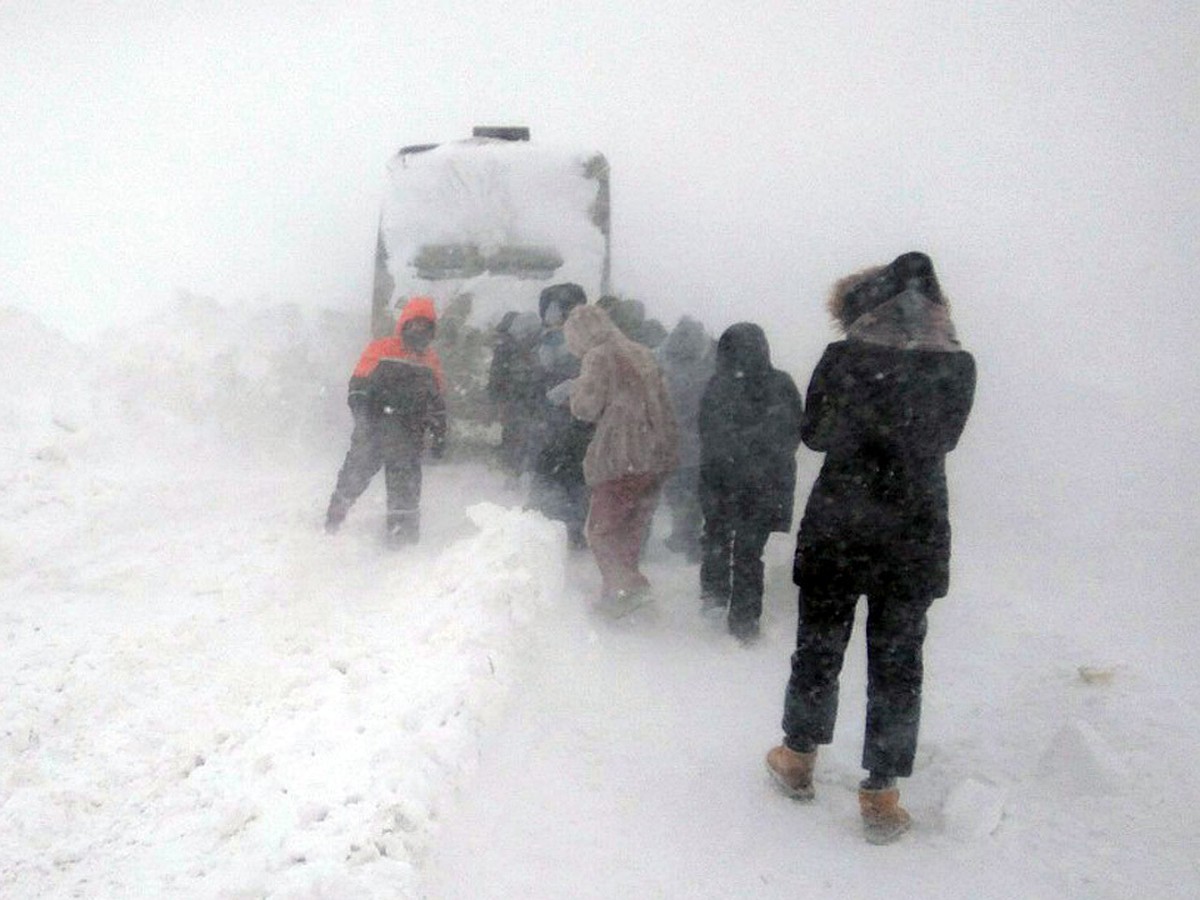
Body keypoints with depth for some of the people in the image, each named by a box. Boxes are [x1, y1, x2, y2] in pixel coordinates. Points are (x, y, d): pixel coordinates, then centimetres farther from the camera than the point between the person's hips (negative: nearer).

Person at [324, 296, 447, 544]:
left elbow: (438, 402, 21)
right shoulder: (380, 350, 1)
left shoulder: (431, 360, 15)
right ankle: (333, 519, 20)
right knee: (356, 472, 2)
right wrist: (362, 416, -14)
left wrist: (440, 435, 15)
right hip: (373, 429, -3)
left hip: (408, 437, 3)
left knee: (406, 483, -2)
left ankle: (403, 527, 5)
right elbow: (358, 385, -2)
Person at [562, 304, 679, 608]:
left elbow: (587, 408, -12)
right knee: (633, 527, 18)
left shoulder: (599, 357, -8)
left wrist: (576, 390, 8)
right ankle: (621, 585, 24)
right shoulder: (641, 354, 16)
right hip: (660, 455, 8)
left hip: (622, 460, -8)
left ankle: (627, 584, -12)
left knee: (601, 528, 1)